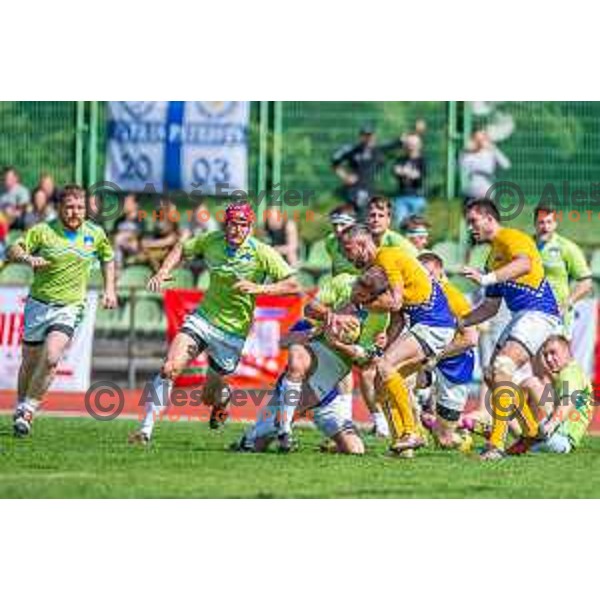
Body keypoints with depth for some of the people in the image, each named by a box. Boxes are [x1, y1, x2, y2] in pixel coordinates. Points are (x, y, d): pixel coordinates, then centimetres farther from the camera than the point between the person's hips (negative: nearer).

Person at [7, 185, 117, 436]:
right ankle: (20, 407, 31)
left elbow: (107, 258, 20)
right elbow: (13, 250, -12)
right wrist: (28, 258, -33)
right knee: (30, 363, 8)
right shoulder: (42, 231, -8)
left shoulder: (96, 234, 1)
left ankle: (28, 410, -10)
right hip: (39, 304, 0)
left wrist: (109, 289, 11)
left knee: (51, 358, -21)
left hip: (70, 307, 0)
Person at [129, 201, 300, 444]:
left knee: (209, 397, 8)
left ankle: (222, 396, 47)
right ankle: (146, 430, -14)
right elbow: (182, 248, 14)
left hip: (234, 331, -2)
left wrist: (259, 288, -29)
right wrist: (163, 272, -2)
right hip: (203, 318, 2)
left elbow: (293, 285, -17)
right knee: (170, 368, -20)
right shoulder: (211, 241, -5)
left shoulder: (261, 253, -14)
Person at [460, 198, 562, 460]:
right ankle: (534, 434, 22)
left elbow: (524, 264, -32)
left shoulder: (512, 238, -8)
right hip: (520, 316, 11)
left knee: (503, 368, -24)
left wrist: (486, 279, -42)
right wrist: (460, 322, 18)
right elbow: (491, 307, 27)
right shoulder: (493, 256, 22)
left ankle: (497, 444, -30)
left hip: (539, 313, -11)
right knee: (493, 376, 12)